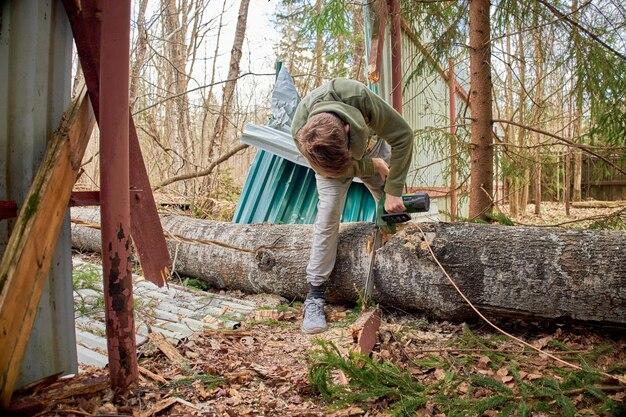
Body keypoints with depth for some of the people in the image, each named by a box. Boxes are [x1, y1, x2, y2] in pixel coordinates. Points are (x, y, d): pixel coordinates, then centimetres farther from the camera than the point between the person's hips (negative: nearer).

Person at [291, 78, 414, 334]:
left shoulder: (358, 96, -45)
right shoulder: (300, 134, -40)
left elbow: (402, 135, -32)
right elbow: (341, 169, -20)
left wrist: (393, 191, -30)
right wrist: (372, 166, -15)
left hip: (371, 147, 2)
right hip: (327, 161, -1)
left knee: (395, 208, -1)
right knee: (328, 216, -17)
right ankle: (315, 296, -12)